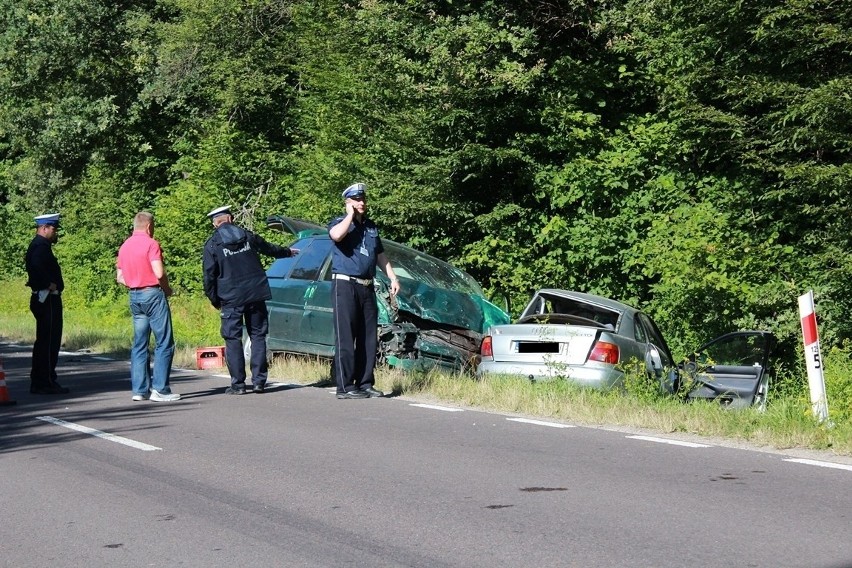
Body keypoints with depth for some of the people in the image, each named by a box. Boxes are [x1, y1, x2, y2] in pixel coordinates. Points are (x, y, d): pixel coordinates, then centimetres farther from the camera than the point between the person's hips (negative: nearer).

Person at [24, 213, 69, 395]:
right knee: (49, 341, -8)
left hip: (43, 300, 11)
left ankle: (39, 383, 18)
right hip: (48, 299, -11)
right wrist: (49, 284, -23)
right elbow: (37, 266, -33)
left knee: (43, 342, 14)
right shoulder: (41, 246, -15)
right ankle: (46, 382, -6)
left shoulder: (38, 245, 18)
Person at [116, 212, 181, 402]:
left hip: (134, 297, 8)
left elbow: (119, 277, 15)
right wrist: (167, 288, -3)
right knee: (164, 343, -3)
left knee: (139, 344, 10)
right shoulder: (151, 244, -10)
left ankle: (139, 389, 8)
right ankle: (160, 389, -7)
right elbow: (159, 273, -19)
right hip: (153, 294, -7)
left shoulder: (124, 246, 12)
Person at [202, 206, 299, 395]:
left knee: (233, 339, 2)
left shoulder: (212, 244, -3)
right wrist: (288, 252, 44)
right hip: (255, 295, 3)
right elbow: (270, 249, 25)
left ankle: (238, 384, -1)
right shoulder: (247, 236, 8)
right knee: (257, 336, 9)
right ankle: (258, 381, 6)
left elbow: (209, 275, -5)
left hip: (231, 299, -3)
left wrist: (214, 299, 6)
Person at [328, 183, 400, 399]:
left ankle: (365, 383, 12)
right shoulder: (339, 223, -1)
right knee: (346, 337, -9)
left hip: (367, 287, 7)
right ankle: (345, 387, -10)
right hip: (345, 285, -7)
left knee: (368, 337, 6)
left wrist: (393, 277, 17)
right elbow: (336, 235, -26)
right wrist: (351, 215, -12)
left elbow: (380, 255, 27)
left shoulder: (371, 227, 19)